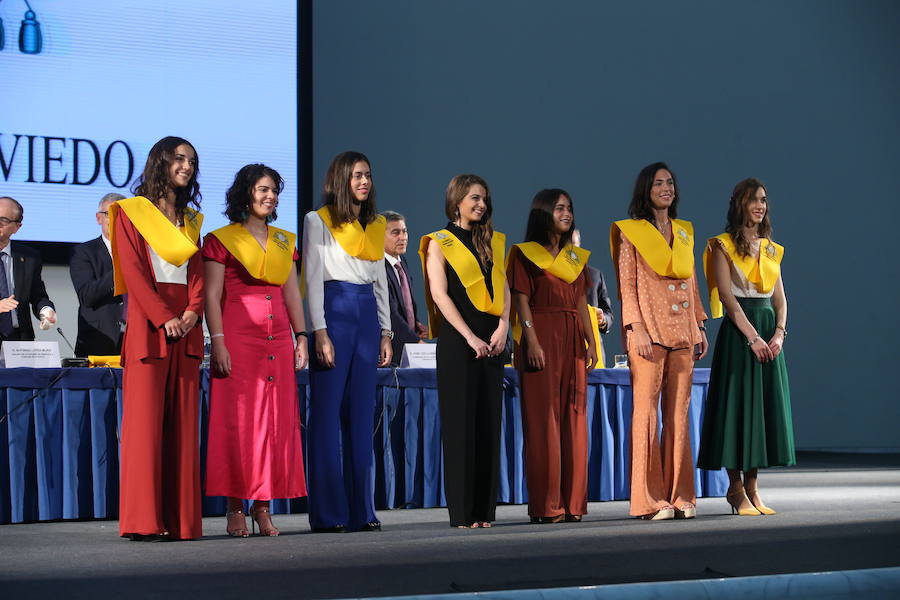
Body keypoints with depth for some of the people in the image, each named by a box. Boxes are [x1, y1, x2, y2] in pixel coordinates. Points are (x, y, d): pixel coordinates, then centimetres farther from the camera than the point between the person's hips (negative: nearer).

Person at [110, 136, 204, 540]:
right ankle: (144, 521, -9)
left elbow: (197, 269, 12)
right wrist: (164, 318, -15)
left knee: (183, 424, 1)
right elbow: (132, 270, -6)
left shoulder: (191, 219, 20)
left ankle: (180, 519, 0)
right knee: (146, 421, -8)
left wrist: (192, 312, -7)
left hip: (185, 328, 5)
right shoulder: (132, 212, 3)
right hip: (148, 325, -5)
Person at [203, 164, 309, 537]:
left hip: (279, 339, 5)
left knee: (278, 422, 1)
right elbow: (212, 297, -3)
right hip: (239, 338, -5)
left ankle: (263, 508, 5)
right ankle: (235, 509, -2)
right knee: (238, 421, -6)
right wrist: (218, 342, -13)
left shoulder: (285, 241, 18)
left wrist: (301, 337, 8)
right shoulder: (222, 240, 2)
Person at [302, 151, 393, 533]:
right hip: (334, 311, -5)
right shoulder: (318, 221, 2)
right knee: (327, 413, -5)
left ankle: (361, 511, 6)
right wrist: (320, 331, -13)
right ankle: (327, 513, -4)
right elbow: (313, 277, -4)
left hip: (367, 315, 5)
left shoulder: (375, 226, 17)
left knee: (362, 416, 4)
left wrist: (385, 332, 12)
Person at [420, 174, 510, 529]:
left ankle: (484, 509, 4)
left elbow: (503, 287, 12)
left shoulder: (493, 241, 17)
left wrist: (503, 327, -5)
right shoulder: (440, 243, 2)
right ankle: (461, 512, -4)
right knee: (460, 423, -5)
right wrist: (470, 337, -15)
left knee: (488, 423, 2)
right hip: (456, 341, -5)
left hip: (492, 341, 5)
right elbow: (440, 294, -7)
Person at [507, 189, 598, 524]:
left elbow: (582, 302, 17)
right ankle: (545, 505, -6)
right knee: (544, 418, -7)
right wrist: (532, 342, -16)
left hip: (573, 342, 6)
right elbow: (521, 300, -6)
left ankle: (571, 501, 5)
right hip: (542, 338, -6)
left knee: (574, 418, 2)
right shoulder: (524, 253, 2)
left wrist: (591, 341, 7)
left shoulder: (576, 256, 19)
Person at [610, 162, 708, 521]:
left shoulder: (684, 232, 17)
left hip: (682, 330, 5)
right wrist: (637, 329, -15)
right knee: (647, 411, -6)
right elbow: (627, 286, -5)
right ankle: (650, 500, -5)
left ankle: (679, 495, 8)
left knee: (679, 413, 5)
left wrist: (700, 327, 12)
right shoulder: (631, 233, 1)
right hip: (650, 330, -5)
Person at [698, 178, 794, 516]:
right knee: (737, 402, -6)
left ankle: (752, 486, 7)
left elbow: (780, 296, 12)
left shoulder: (770, 249, 16)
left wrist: (779, 333, -6)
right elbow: (726, 296, -10)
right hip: (737, 332, -6)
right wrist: (753, 337, -17)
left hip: (769, 329, 6)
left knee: (766, 404, 3)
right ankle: (736, 488, -1)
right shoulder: (724, 246, -1)